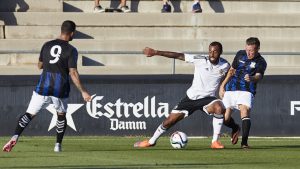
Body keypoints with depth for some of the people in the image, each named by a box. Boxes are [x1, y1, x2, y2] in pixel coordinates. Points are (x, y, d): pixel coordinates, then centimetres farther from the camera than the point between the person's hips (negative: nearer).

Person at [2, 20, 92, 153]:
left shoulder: (47, 45, 6)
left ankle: (15, 137, -20)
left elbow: (39, 66, 17)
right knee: (61, 115, 23)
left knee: (29, 114, 3)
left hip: (43, 87, 2)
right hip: (60, 90, -2)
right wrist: (83, 91, -7)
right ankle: (58, 145, 19)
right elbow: (73, 73, -11)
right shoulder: (71, 50, -6)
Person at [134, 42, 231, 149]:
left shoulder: (225, 66, -8)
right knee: (169, 121, 3)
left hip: (207, 99, 0)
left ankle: (215, 142, -23)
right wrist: (156, 52, -20)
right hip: (191, 97, 0)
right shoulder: (200, 60, -15)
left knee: (219, 108, -34)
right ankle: (152, 141, 30)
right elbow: (178, 56, -17)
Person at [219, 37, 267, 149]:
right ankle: (235, 128, 33)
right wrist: (222, 85, 16)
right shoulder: (240, 54, 9)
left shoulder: (260, 62, -4)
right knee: (225, 118, -2)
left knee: (245, 111, -27)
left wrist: (252, 78, -46)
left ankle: (244, 142, -25)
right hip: (230, 89, 4)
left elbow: (258, 76, -22)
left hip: (246, 91, -4)